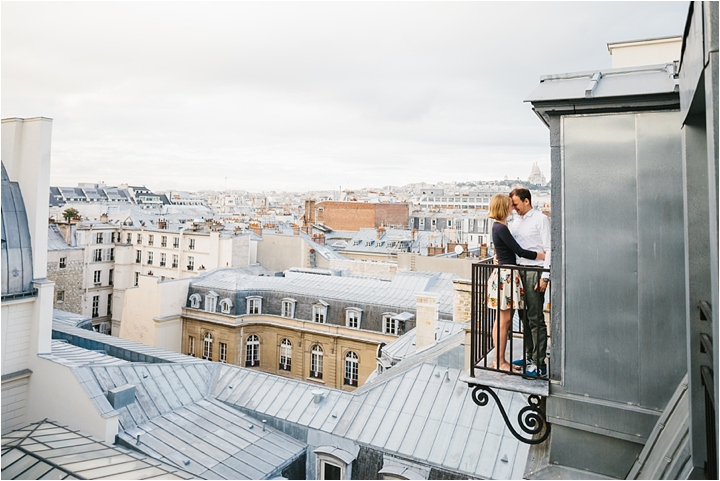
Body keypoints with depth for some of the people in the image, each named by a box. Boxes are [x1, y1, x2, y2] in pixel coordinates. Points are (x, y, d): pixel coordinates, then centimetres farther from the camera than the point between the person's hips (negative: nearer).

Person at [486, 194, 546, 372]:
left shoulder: (498, 226, 14)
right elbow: (520, 251, -16)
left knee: (502, 319, 13)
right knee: (504, 320, -2)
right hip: (505, 275, -10)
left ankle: (499, 360, 21)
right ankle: (500, 362, 7)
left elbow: (513, 249, 22)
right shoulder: (501, 228, -16)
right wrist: (545, 255, -10)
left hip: (506, 274, 10)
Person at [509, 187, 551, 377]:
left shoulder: (541, 219, -5)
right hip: (519, 272, 7)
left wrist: (545, 277, -15)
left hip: (535, 273, -7)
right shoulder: (515, 221, 16)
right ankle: (529, 356, 24)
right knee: (525, 316, 12)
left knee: (535, 318, -6)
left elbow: (548, 249, -10)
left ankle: (539, 363, 0)